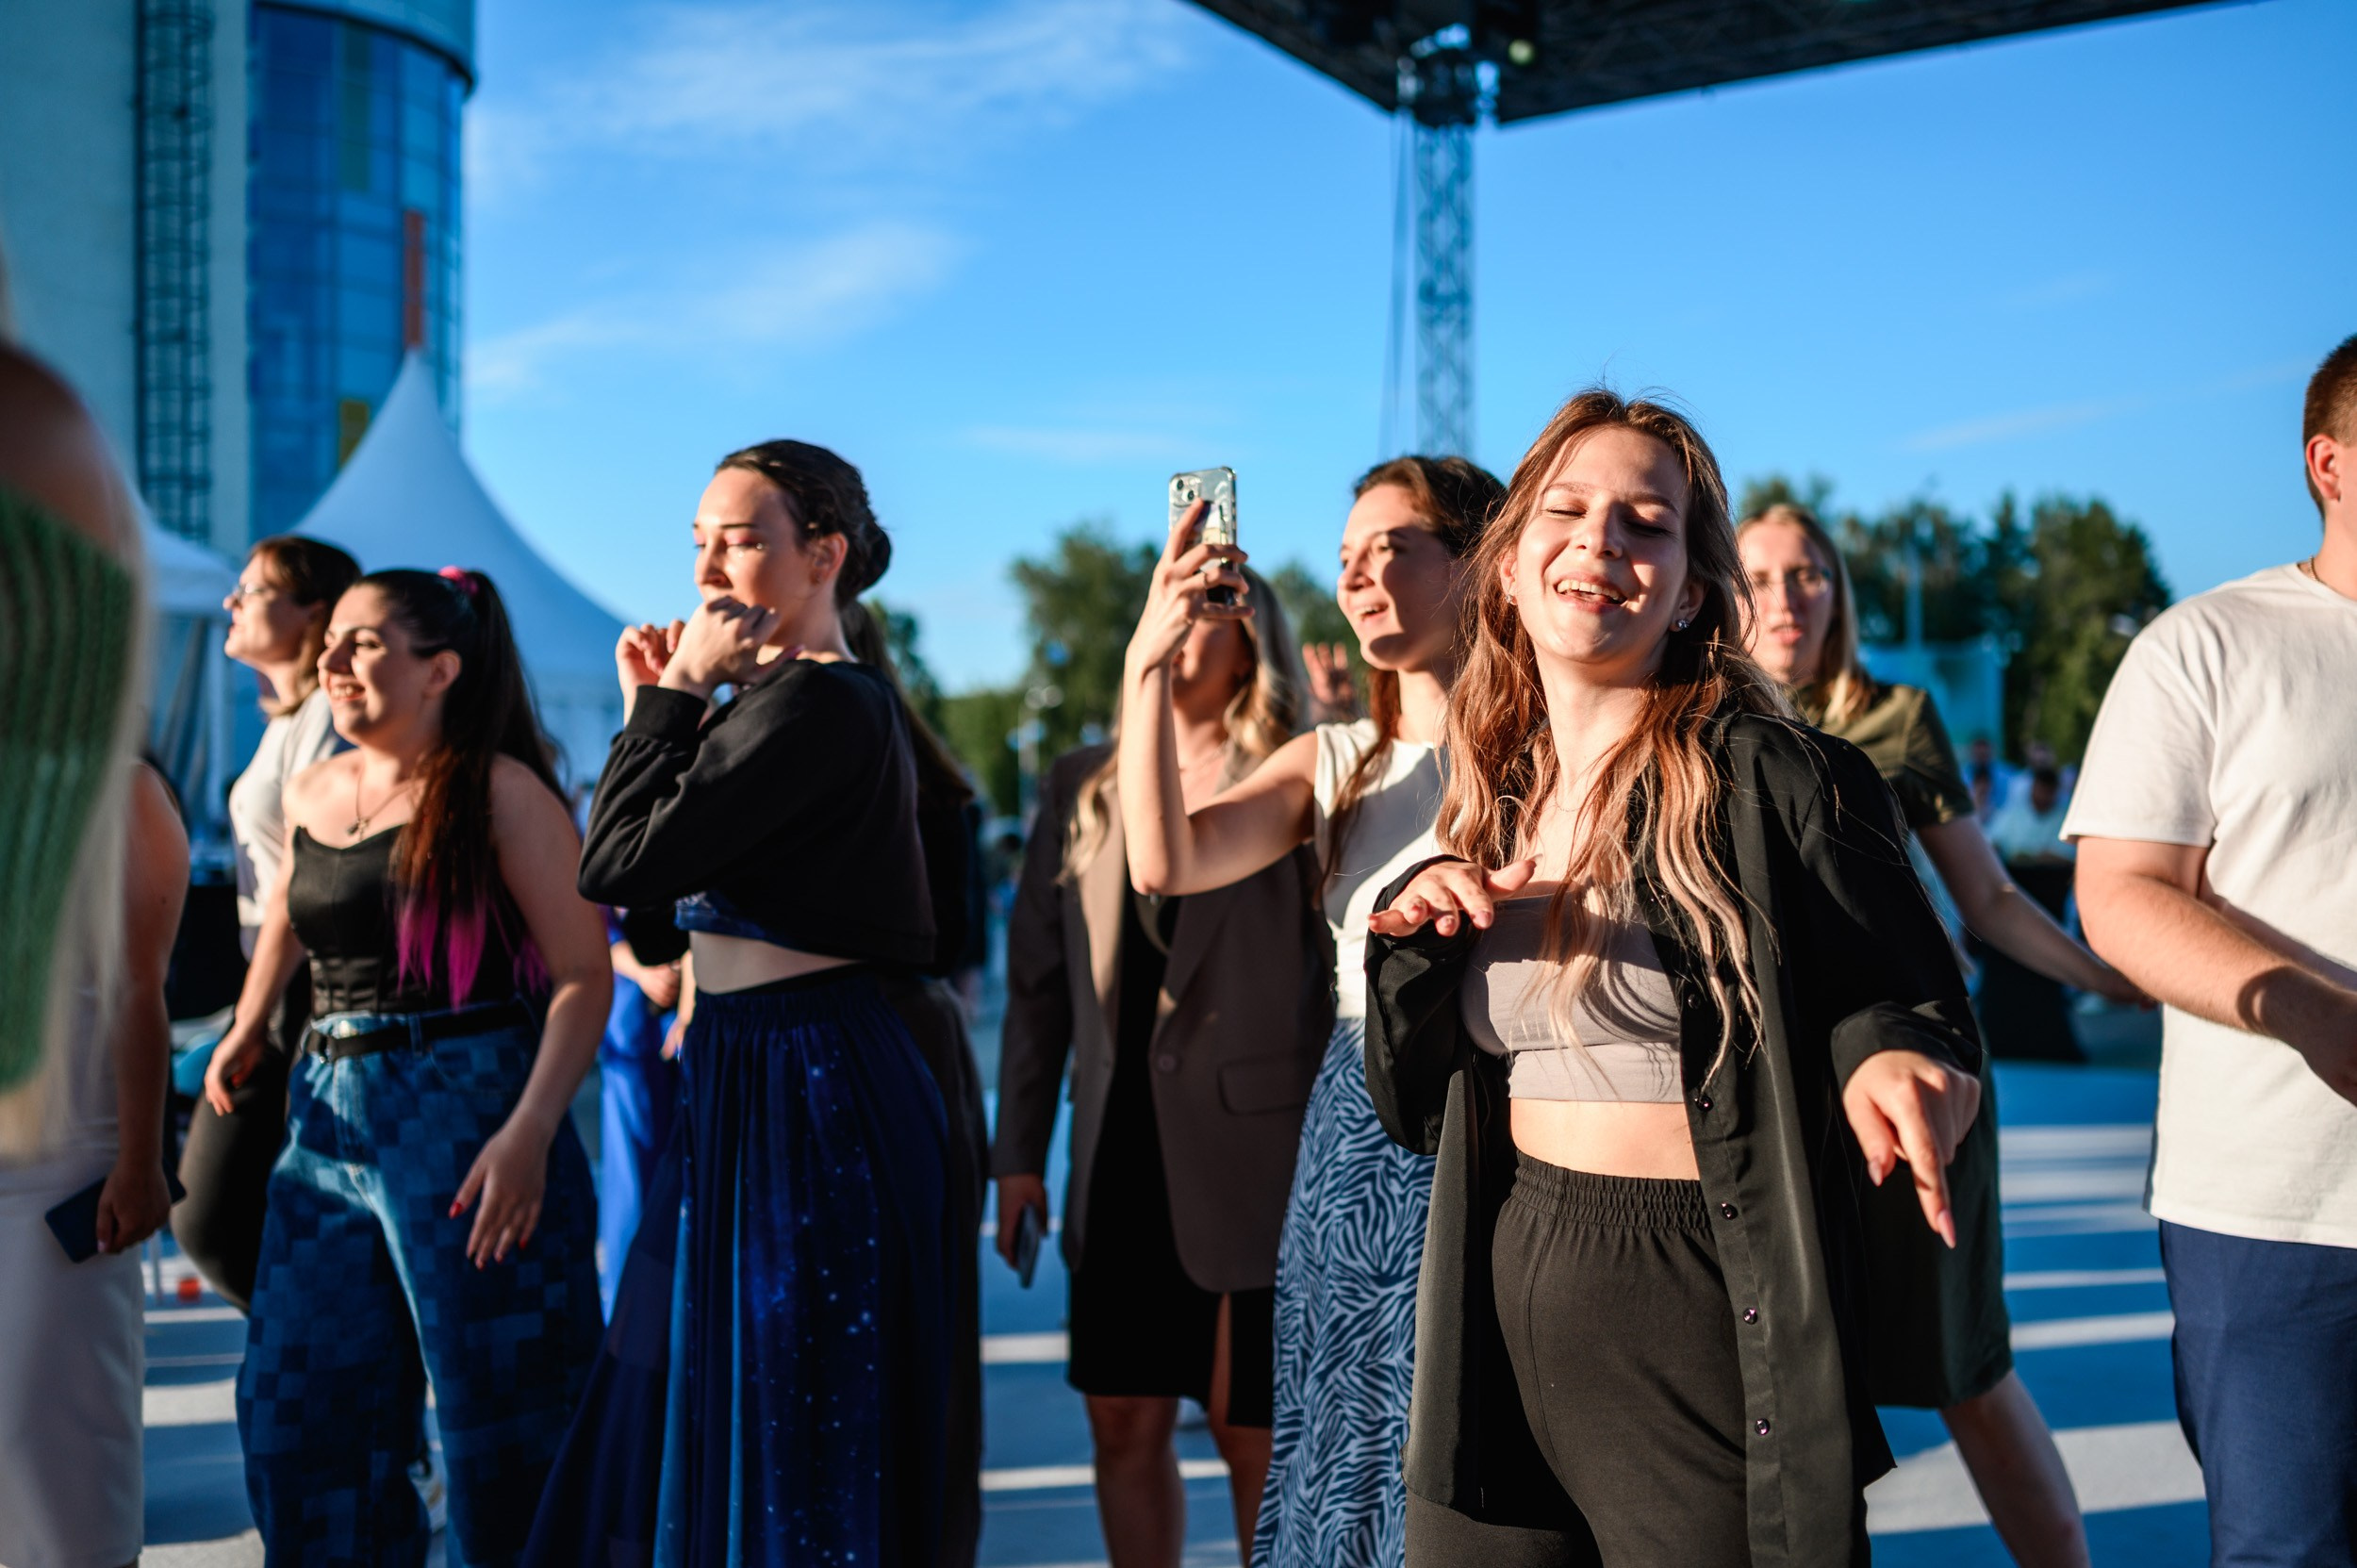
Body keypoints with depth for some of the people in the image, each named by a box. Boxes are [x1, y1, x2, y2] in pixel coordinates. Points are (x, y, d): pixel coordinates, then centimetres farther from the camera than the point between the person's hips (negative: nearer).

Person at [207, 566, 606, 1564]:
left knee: (496, 1414, 1)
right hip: (330, 1115, 7)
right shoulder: (311, 792, 10)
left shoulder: (497, 791, -9)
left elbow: (584, 976, -14)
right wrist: (249, 1028, 23)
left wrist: (530, 1134, -23)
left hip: (468, 1115, -7)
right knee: (293, 1404, 12)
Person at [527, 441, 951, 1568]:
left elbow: (620, 864, -21)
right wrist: (663, 704, 8)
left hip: (803, 1086, -10)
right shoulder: (768, 700, 14)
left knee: (783, 1423, 1)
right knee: (703, 1410, 17)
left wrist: (672, 692, -10)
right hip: (745, 1067, 10)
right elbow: (652, 913, 13)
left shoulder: (819, 704, -17)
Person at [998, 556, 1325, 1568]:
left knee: (1253, 1431, 5)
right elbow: (1037, 975, 13)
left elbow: (1340, 966, -7)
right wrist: (1019, 1150, 10)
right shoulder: (1083, 784, 11)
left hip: (1251, 1153, -4)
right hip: (1119, 1156, 5)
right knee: (1125, 1423, 11)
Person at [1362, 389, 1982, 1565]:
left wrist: (1896, 1062, -29)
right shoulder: (1496, 795, 8)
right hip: (1508, 1296, 6)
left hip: (1702, 1322, -5)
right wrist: (1415, 932, -6)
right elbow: (1414, 1101, 11)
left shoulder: (1775, 781, -10)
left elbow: (1909, 1007, -7)